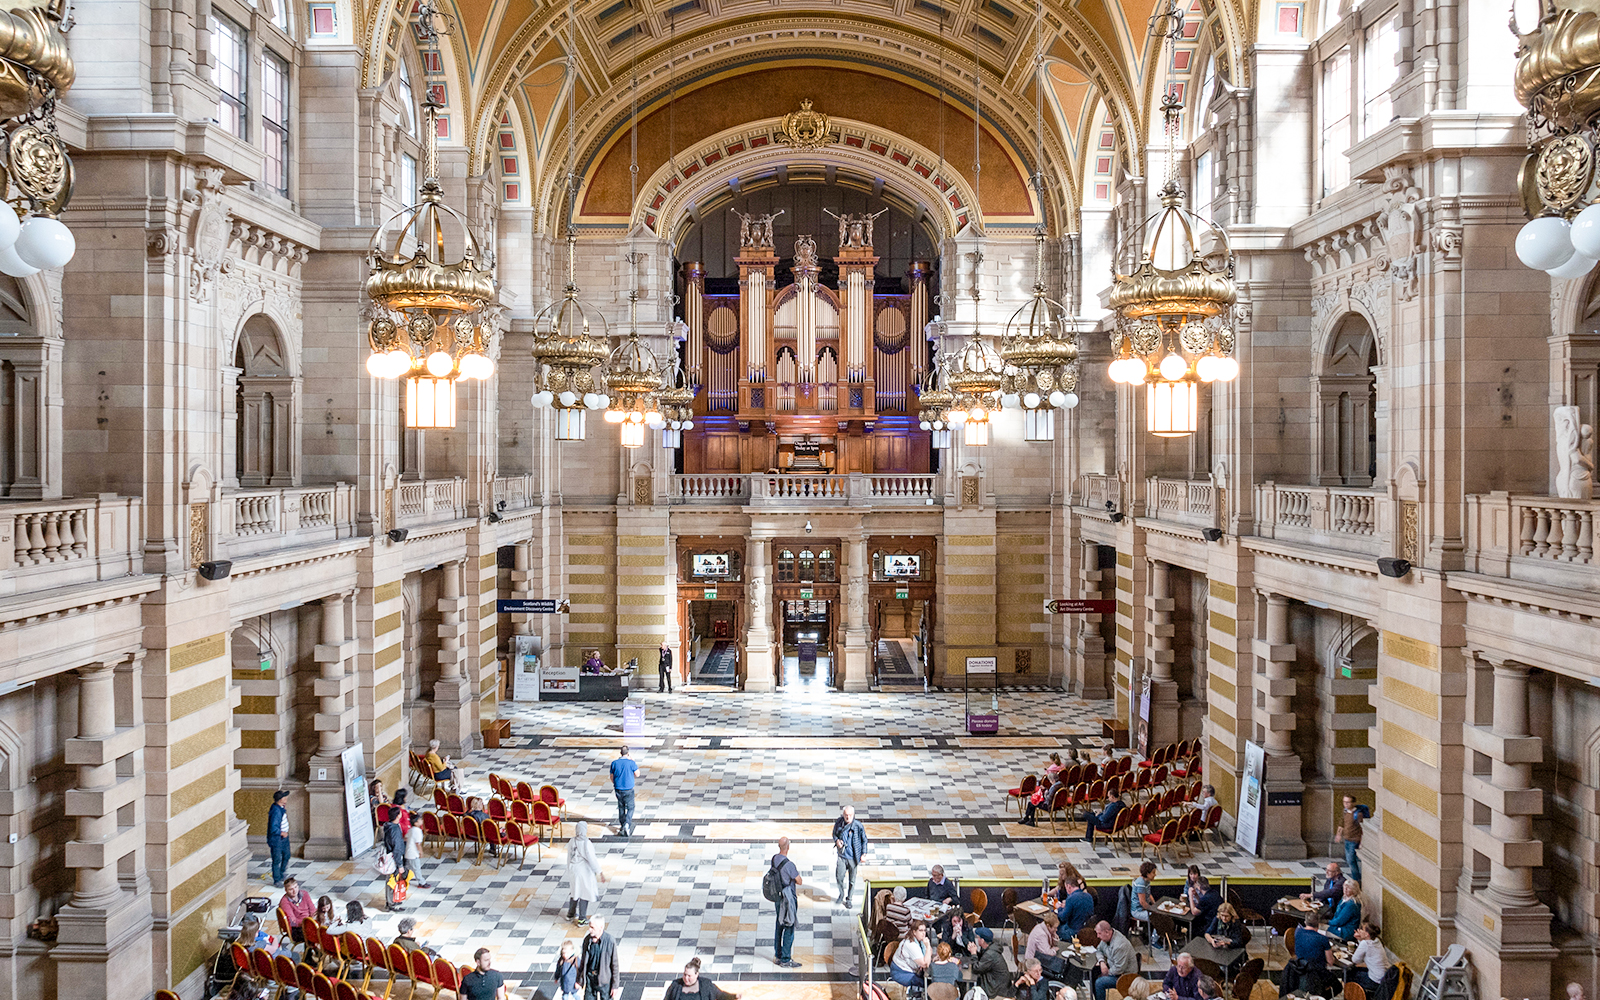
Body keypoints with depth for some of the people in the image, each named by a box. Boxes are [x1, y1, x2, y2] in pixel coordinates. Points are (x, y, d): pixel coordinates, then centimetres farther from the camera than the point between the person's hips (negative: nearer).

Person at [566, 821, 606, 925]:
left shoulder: (571, 842, -5)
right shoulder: (587, 843, -23)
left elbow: (569, 857, 6)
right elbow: (592, 859, -21)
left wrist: (569, 871, 20)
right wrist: (600, 872, -15)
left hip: (573, 871, 6)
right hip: (584, 872, -6)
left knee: (574, 892, 24)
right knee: (584, 895, 6)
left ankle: (571, 914, 40)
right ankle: (581, 919, 13)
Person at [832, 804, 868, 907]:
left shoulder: (858, 826, -14)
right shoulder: (838, 823, -8)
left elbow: (864, 840, -1)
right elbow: (834, 833, 11)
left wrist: (864, 853, -7)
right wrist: (836, 840, -10)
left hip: (853, 857, -1)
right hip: (842, 855, 1)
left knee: (852, 880, 9)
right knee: (839, 876, -4)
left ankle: (848, 899, 30)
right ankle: (841, 895, 24)